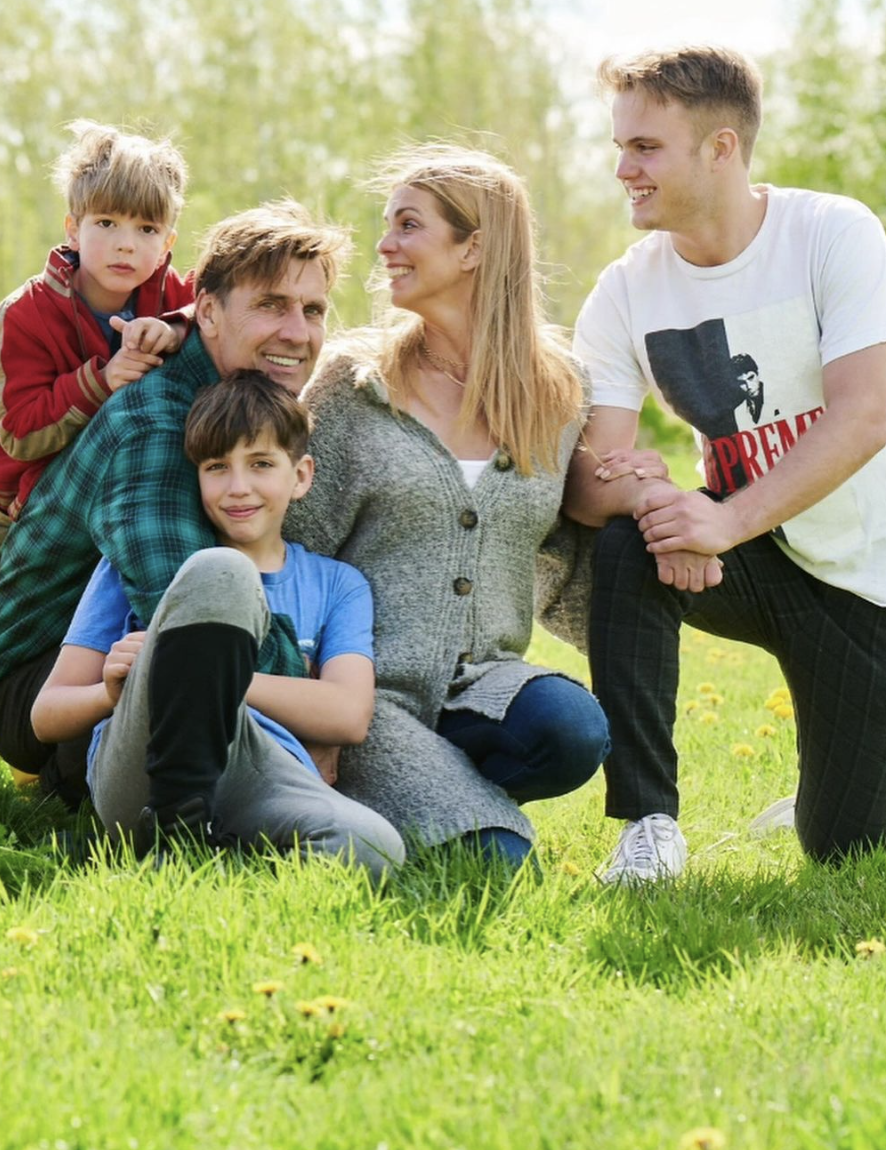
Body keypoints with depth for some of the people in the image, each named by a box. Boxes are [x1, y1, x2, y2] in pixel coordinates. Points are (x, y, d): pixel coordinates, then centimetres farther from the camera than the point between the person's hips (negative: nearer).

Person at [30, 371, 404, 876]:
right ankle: (176, 822, -27)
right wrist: (114, 691, -6)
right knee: (220, 572, -26)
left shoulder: (336, 584, 26)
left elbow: (349, 715, 6)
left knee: (374, 850, -38)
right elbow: (46, 715, 18)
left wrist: (201, 672, -1)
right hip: (137, 774, -1)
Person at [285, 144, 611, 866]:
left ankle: (409, 777, -6)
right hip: (366, 686, -4)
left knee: (571, 728, -31)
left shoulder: (560, 394, 8)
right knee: (498, 858, -30)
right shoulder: (357, 385, 2)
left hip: (482, 683, 4)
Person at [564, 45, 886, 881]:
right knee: (627, 548, -31)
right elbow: (586, 474, -15)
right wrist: (647, 500, -39)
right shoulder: (627, 293, -9)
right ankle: (649, 824, -21)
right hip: (753, 563, 2)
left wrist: (726, 520, -37)